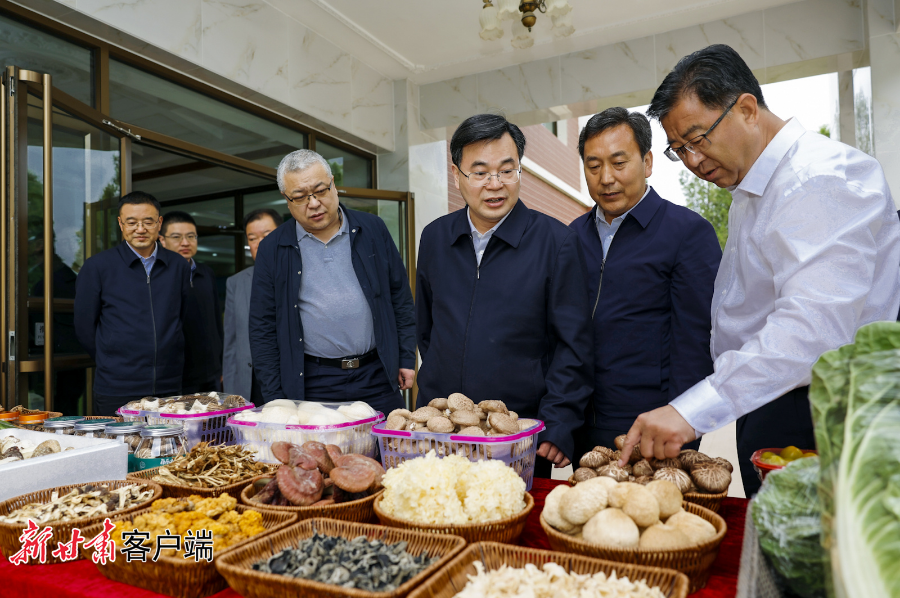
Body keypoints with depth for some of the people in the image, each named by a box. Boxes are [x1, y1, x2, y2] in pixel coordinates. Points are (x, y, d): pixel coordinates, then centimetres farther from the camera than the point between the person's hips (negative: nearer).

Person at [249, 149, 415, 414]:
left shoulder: (372, 229, 4)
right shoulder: (273, 249, 2)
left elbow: (400, 297, 8)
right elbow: (263, 328, 4)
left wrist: (406, 358, 5)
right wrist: (274, 397, 0)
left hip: (378, 380, 1)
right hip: (311, 386, 0)